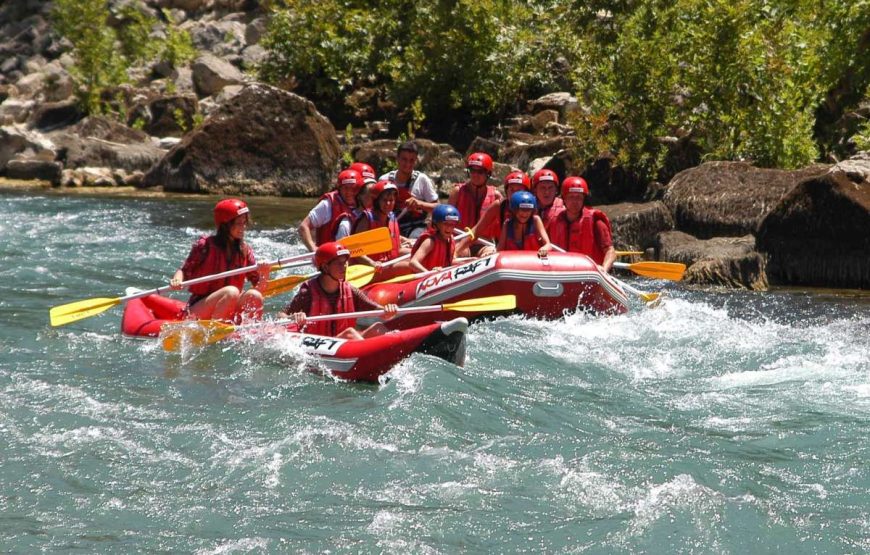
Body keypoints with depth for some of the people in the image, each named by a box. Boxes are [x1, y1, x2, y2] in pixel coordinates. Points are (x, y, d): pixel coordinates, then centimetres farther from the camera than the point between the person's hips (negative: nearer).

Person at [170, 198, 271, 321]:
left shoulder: (244, 250, 6)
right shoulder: (205, 245, -5)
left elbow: (259, 288, 3)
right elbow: (184, 271, -2)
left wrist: (264, 275, -18)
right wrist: (177, 280, -24)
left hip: (228, 316, 4)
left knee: (254, 296, -23)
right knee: (231, 292, -30)